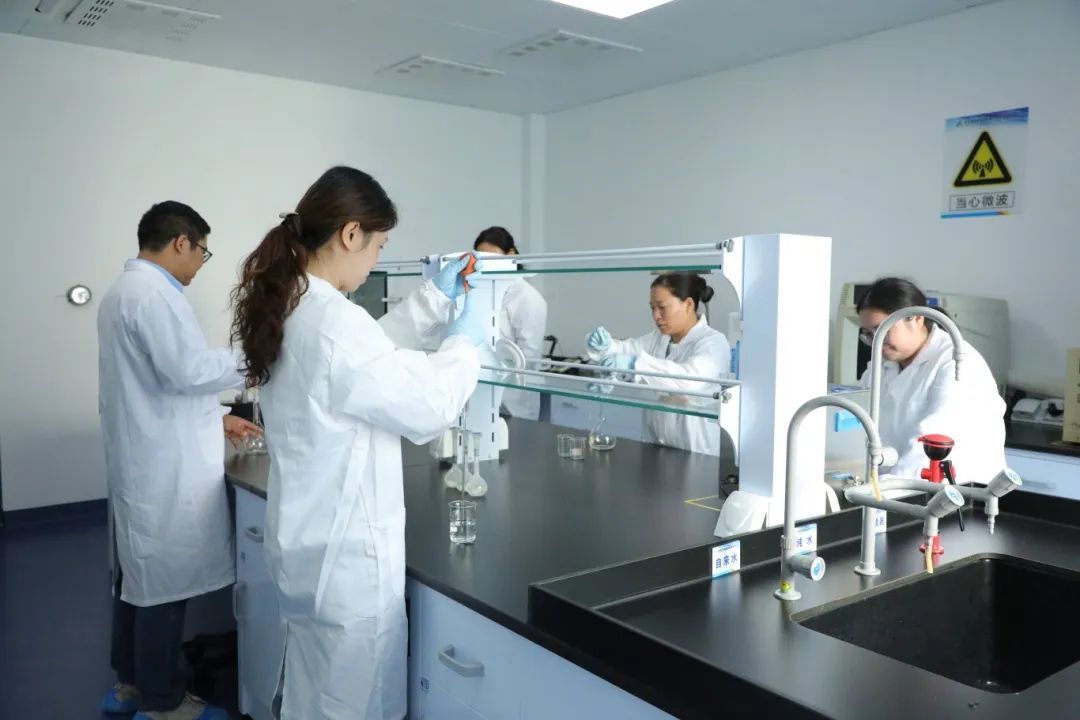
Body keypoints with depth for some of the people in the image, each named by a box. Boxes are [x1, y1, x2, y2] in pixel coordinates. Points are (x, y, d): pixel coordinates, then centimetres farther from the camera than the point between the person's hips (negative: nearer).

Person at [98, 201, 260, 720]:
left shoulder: (123, 290, 16)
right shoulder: (154, 293, -19)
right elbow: (191, 370, -25)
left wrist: (216, 419, 18)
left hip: (138, 460, 11)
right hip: (166, 467, -11)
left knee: (139, 573, 19)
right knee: (166, 582, 2)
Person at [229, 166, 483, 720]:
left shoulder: (287, 309, 3)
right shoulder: (333, 322, -27)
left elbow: (373, 352, 18)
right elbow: (429, 409, -18)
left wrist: (435, 297, 14)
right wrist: (464, 342, -2)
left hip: (311, 542, 10)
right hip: (347, 552, -9)